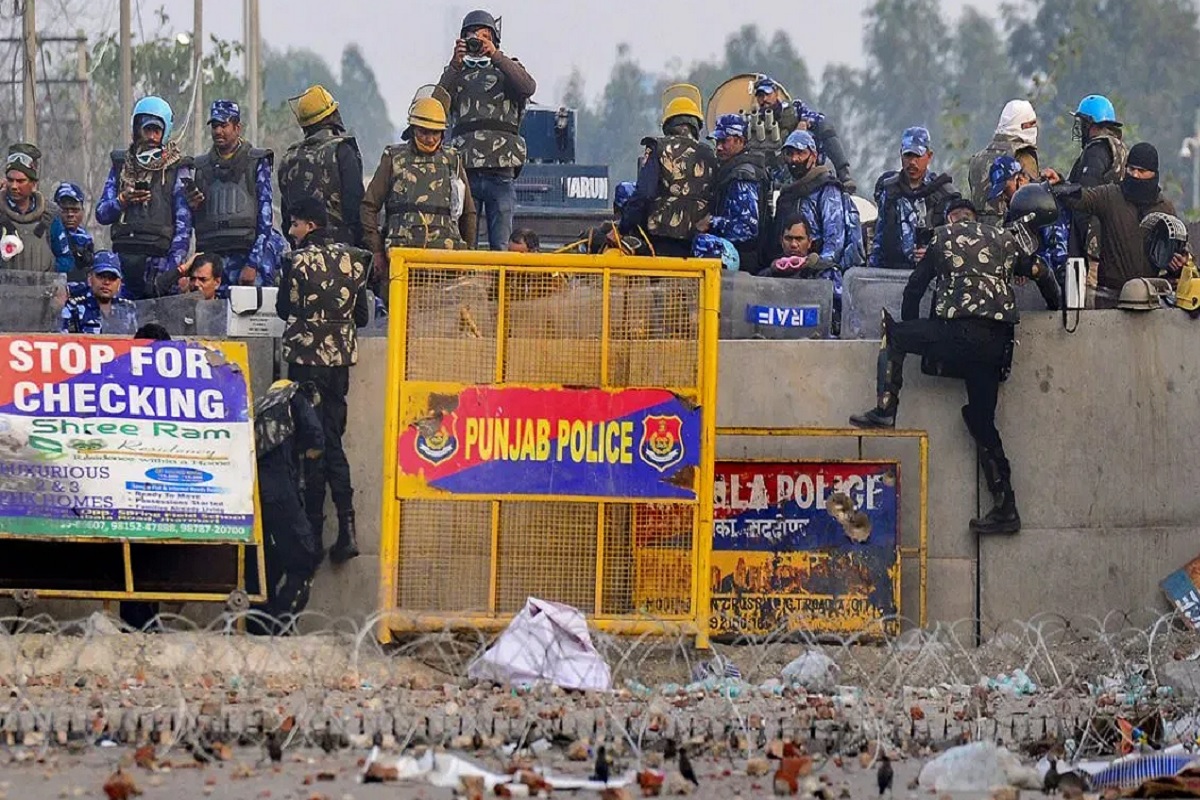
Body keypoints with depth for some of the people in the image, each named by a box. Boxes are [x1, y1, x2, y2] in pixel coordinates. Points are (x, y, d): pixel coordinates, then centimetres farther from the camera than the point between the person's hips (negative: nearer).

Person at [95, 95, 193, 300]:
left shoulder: (177, 170, 5)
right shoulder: (122, 166, 17)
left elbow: (183, 224, 0)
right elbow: (101, 214, 15)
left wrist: (170, 269, -11)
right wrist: (122, 200, -6)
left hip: (158, 258, -3)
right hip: (123, 256, 3)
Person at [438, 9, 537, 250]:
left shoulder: (508, 69, 15)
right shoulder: (458, 74, 17)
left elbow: (528, 87, -7)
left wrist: (496, 56, -14)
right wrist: (454, 65, -10)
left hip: (501, 171, -1)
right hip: (466, 169, 1)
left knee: (501, 244, -3)